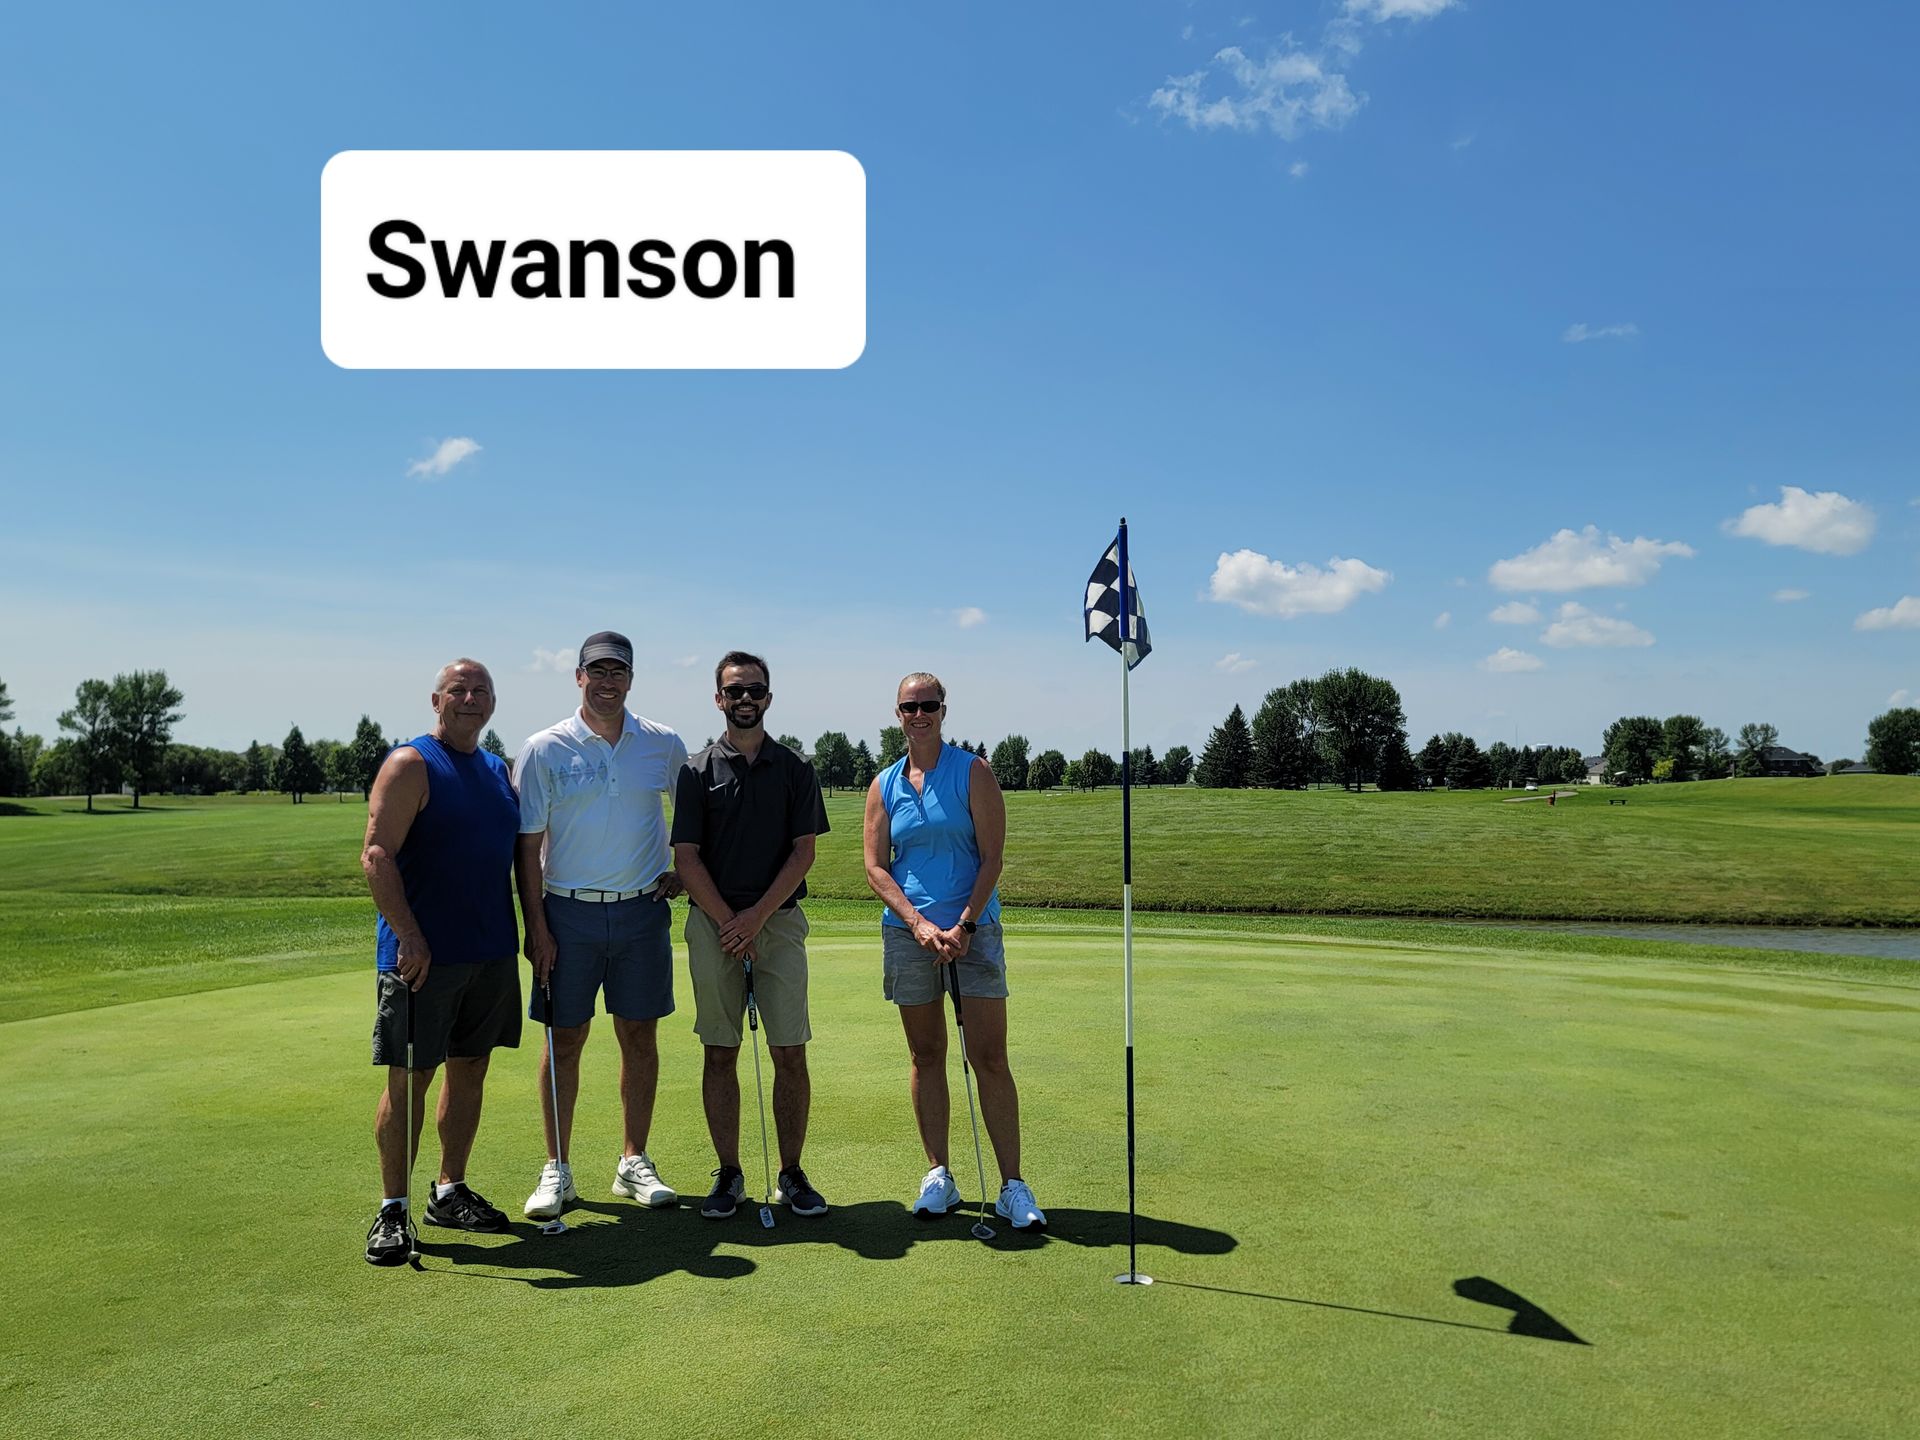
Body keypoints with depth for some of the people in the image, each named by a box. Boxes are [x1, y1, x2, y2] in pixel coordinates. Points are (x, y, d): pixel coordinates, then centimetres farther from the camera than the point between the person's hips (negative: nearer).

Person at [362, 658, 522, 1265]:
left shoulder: (499, 772, 15)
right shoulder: (411, 764, -7)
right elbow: (377, 855, -14)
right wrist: (408, 935, -22)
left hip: (492, 951, 7)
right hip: (423, 952, -7)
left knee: (470, 1069, 12)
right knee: (408, 1079, -1)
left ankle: (450, 1192, 25)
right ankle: (393, 1210, 11)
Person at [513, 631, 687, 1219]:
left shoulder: (665, 745, 3)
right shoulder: (543, 750, -2)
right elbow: (526, 844, -2)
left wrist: (682, 871, 8)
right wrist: (536, 926, -7)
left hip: (643, 911, 2)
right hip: (569, 912, -1)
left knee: (639, 1035, 7)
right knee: (565, 1040, 4)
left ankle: (634, 1163, 19)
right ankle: (557, 1170, 16)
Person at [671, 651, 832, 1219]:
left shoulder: (795, 769, 6)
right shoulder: (697, 771, 5)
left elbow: (804, 853, 1)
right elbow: (686, 858, 0)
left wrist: (757, 916, -9)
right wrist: (728, 921, -9)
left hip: (779, 921, 0)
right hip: (713, 923, 0)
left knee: (790, 1053, 0)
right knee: (720, 1053, 4)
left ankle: (792, 1174, 11)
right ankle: (728, 1174, 15)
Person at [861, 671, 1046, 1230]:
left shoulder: (973, 773, 1)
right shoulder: (884, 785, 8)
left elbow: (991, 857, -4)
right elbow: (876, 868, 3)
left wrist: (962, 925, -13)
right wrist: (920, 924, -10)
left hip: (973, 928, -3)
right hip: (907, 931, 3)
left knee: (990, 1057, -5)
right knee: (926, 1056, 8)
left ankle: (1013, 1185, 1)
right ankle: (938, 1175, 18)